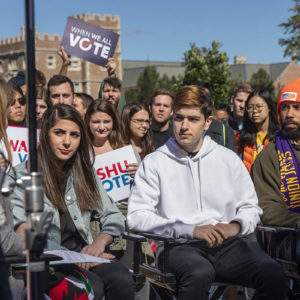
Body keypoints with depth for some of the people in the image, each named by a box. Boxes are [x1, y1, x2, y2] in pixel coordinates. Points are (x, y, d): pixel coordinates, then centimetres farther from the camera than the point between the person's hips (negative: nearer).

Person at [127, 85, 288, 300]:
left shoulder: (228, 159, 18)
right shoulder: (154, 163, 9)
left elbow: (250, 207, 21)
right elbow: (136, 217, -1)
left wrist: (236, 226, -3)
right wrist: (190, 230, -10)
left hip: (229, 242, 3)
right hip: (182, 246, -2)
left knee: (273, 274, -28)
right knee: (200, 273, -39)